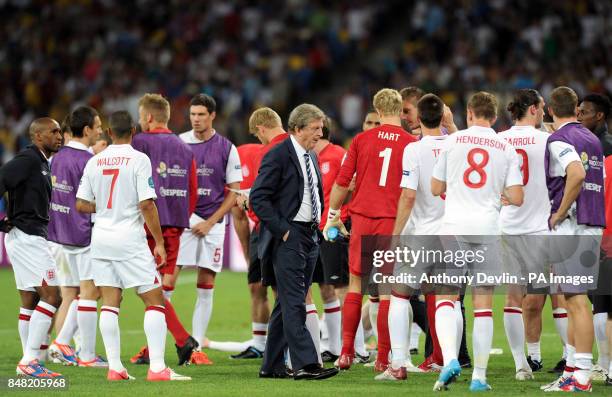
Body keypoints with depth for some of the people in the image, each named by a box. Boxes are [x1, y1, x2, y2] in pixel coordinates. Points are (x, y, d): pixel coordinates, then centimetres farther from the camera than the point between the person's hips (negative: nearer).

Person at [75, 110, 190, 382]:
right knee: (154, 300, 1)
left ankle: (114, 367, 4)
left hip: (101, 237, 5)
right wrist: (159, 242, -7)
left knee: (109, 303, 7)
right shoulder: (139, 159, -9)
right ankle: (157, 367, -8)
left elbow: (81, 205, 8)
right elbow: (147, 204, -13)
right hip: (130, 238, -5)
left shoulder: (94, 162, 5)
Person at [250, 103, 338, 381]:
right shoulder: (278, 156, -10)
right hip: (288, 236, -9)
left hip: (310, 236, 9)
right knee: (294, 303, -13)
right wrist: (281, 230, -17)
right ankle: (305, 364, -19)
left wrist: (317, 223, 15)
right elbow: (258, 198, -15)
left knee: (288, 303, 11)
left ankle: (272, 366, 15)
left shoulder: (311, 156, 16)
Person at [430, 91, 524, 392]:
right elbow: (517, 198, 0)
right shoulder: (506, 149, 6)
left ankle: (450, 358, -19)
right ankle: (479, 376, 4)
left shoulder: (453, 141, 4)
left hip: (454, 226, -1)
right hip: (488, 228, 1)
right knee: (483, 304, 6)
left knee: (445, 297, 4)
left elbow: (436, 189, 10)